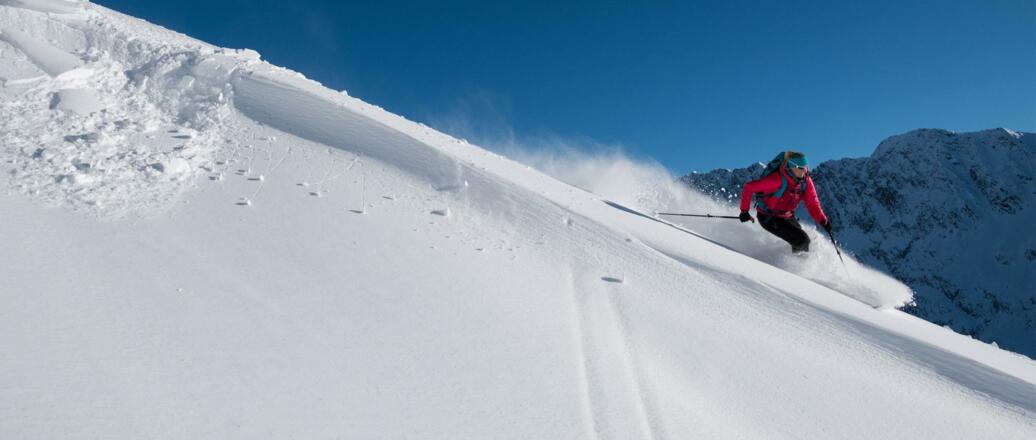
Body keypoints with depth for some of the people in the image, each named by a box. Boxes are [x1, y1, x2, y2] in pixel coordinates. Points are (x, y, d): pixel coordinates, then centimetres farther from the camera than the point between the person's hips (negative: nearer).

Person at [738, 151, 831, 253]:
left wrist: (823, 221, -21)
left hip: (787, 217, 7)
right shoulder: (777, 179, -28)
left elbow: (813, 204, -5)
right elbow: (749, 187, -25)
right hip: (769, 218, -7)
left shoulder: (806, 181, -9)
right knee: (802, 240, -18)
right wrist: (744, 211, -23)